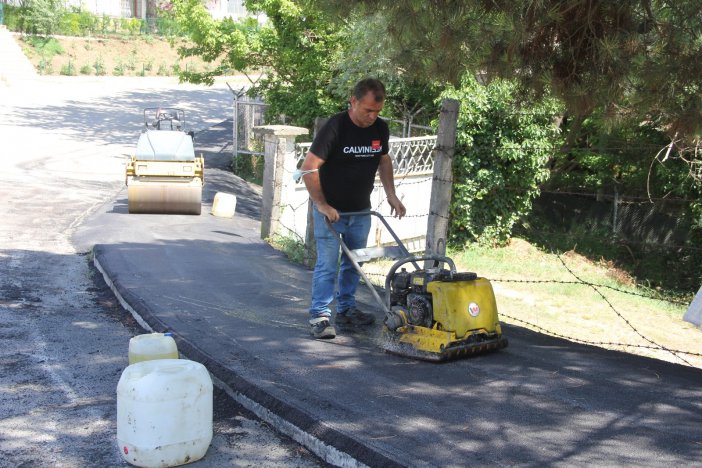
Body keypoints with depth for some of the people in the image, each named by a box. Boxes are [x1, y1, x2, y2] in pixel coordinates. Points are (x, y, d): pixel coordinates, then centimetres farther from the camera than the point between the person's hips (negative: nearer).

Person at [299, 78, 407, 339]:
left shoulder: (380, 128, -3)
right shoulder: (335, 127, -21)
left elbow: (384, 160, 14)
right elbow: (309, 168, -22)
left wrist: (391, 195, 4)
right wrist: (322, 205, -23)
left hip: (360, 210, 6)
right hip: (330, 210, -6)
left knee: (354, 263, 15)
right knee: (327, 263, -8)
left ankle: (346, 309, 28)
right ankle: (320, 316, -2)